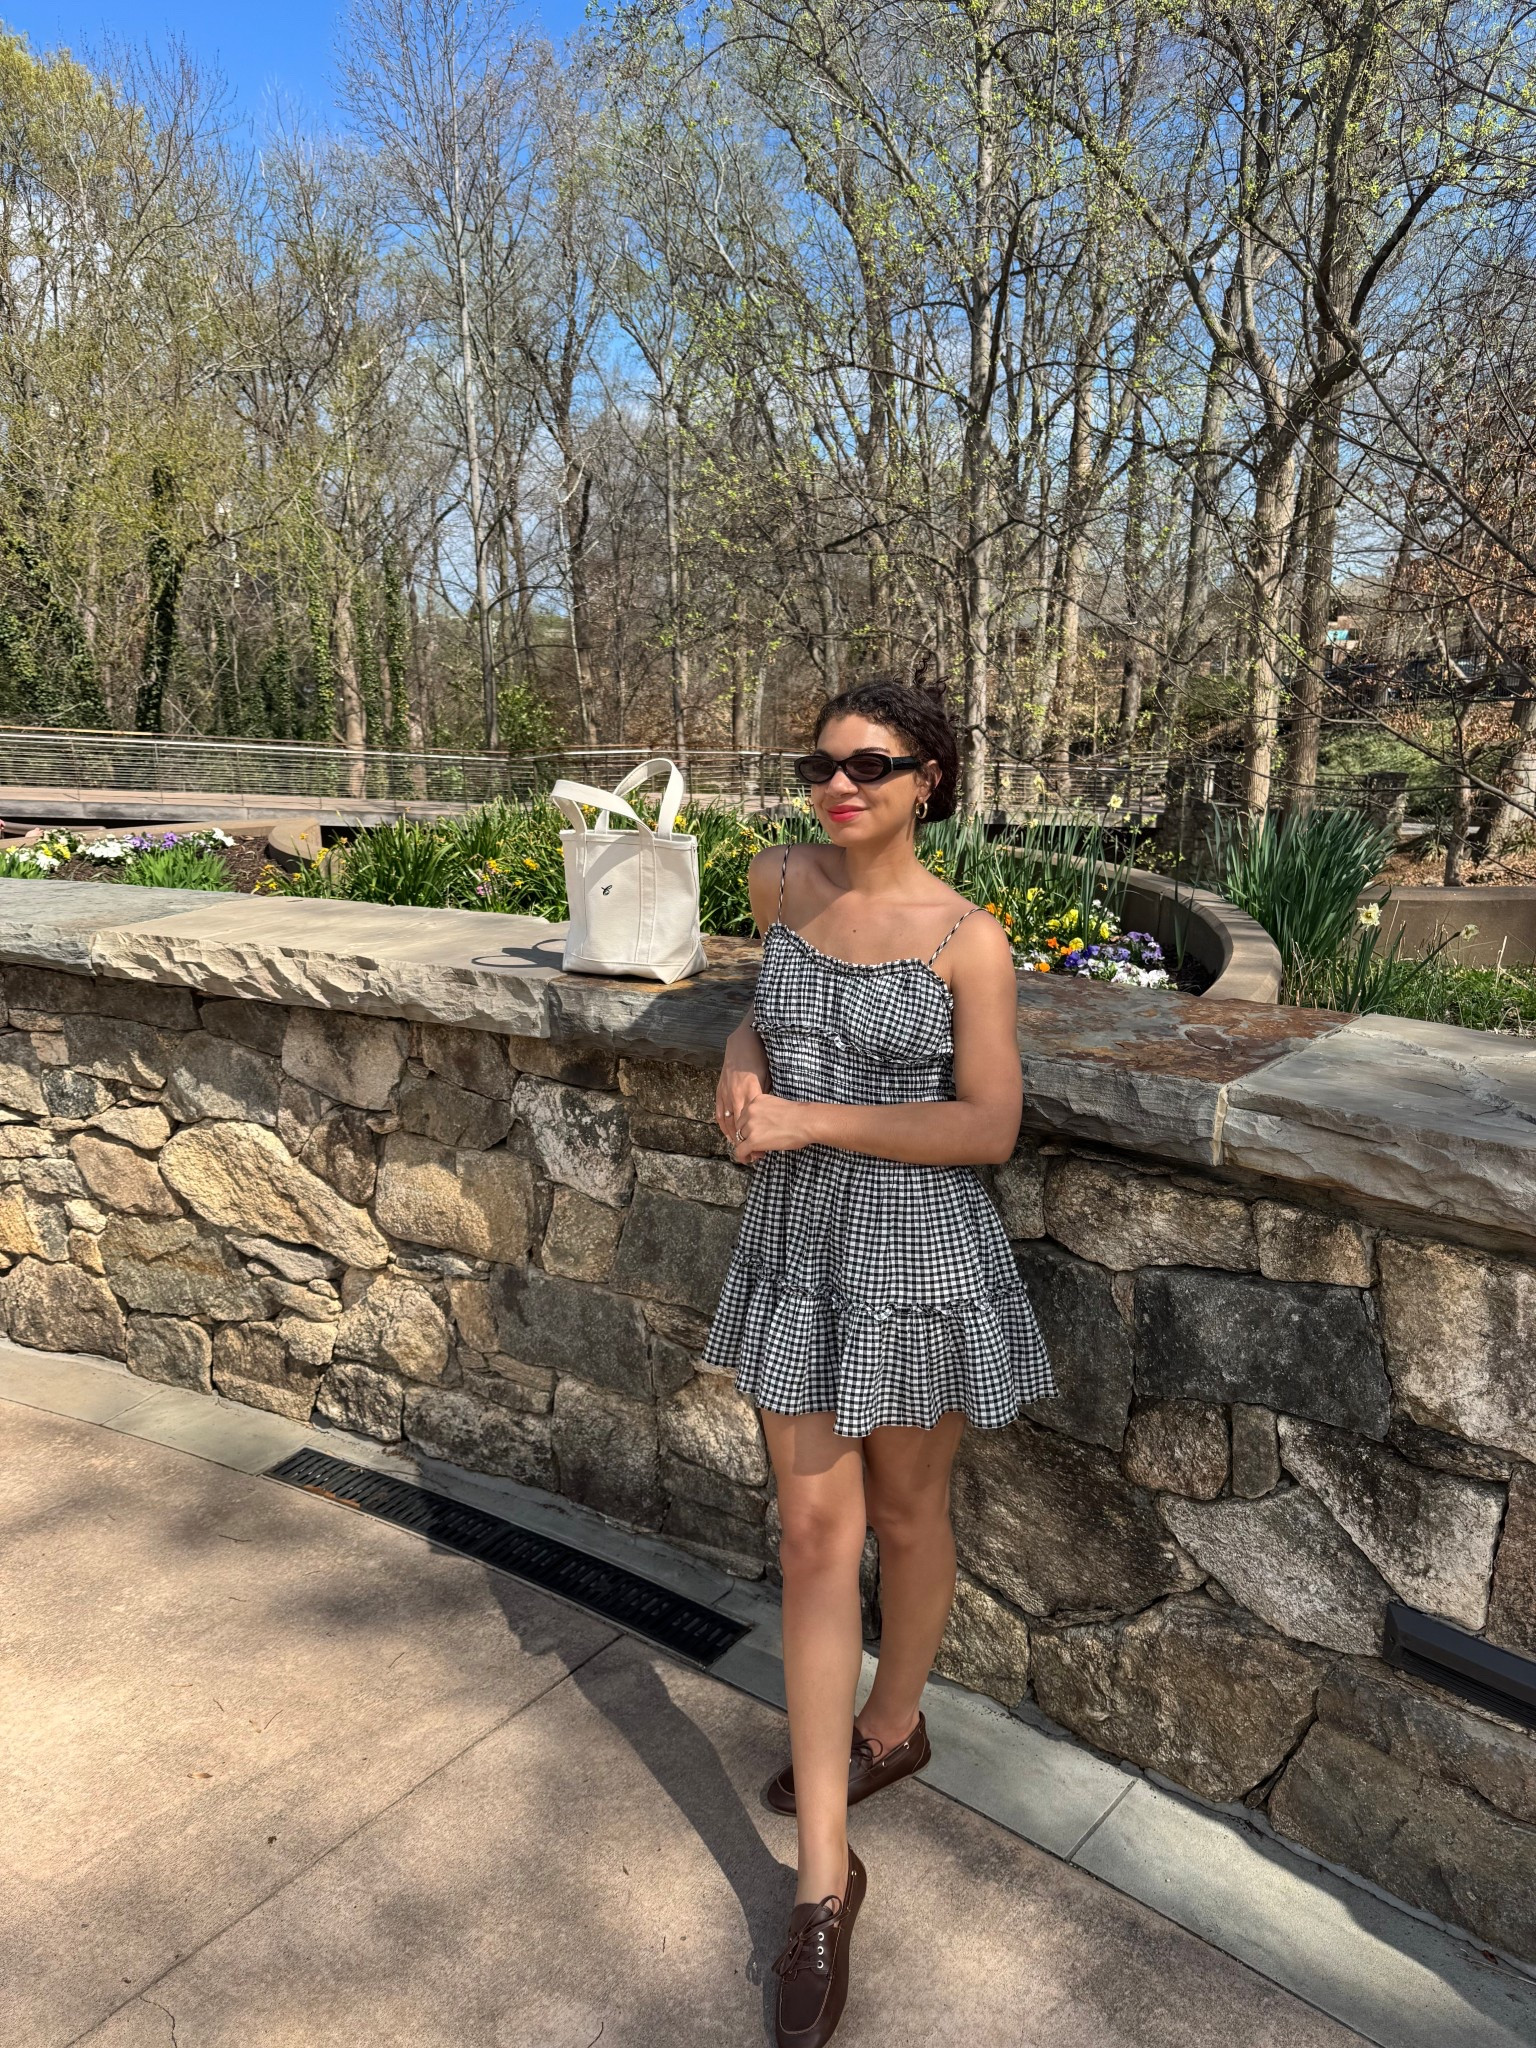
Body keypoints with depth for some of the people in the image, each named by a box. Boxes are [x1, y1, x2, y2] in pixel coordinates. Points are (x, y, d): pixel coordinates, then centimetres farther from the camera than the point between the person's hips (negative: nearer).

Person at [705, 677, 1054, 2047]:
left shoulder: (968, 940, -14)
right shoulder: (778, 883, 0)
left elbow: (989, 1127, -15)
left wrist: (811, 1120, -19)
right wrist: (743, 1060, -3)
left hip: (920, 1256, -3)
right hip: (797, 1246, 4)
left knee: (906, 1514, 17)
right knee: (815, 1534, 6)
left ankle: (892, 1728, 47)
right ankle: (826, 1878, 18)